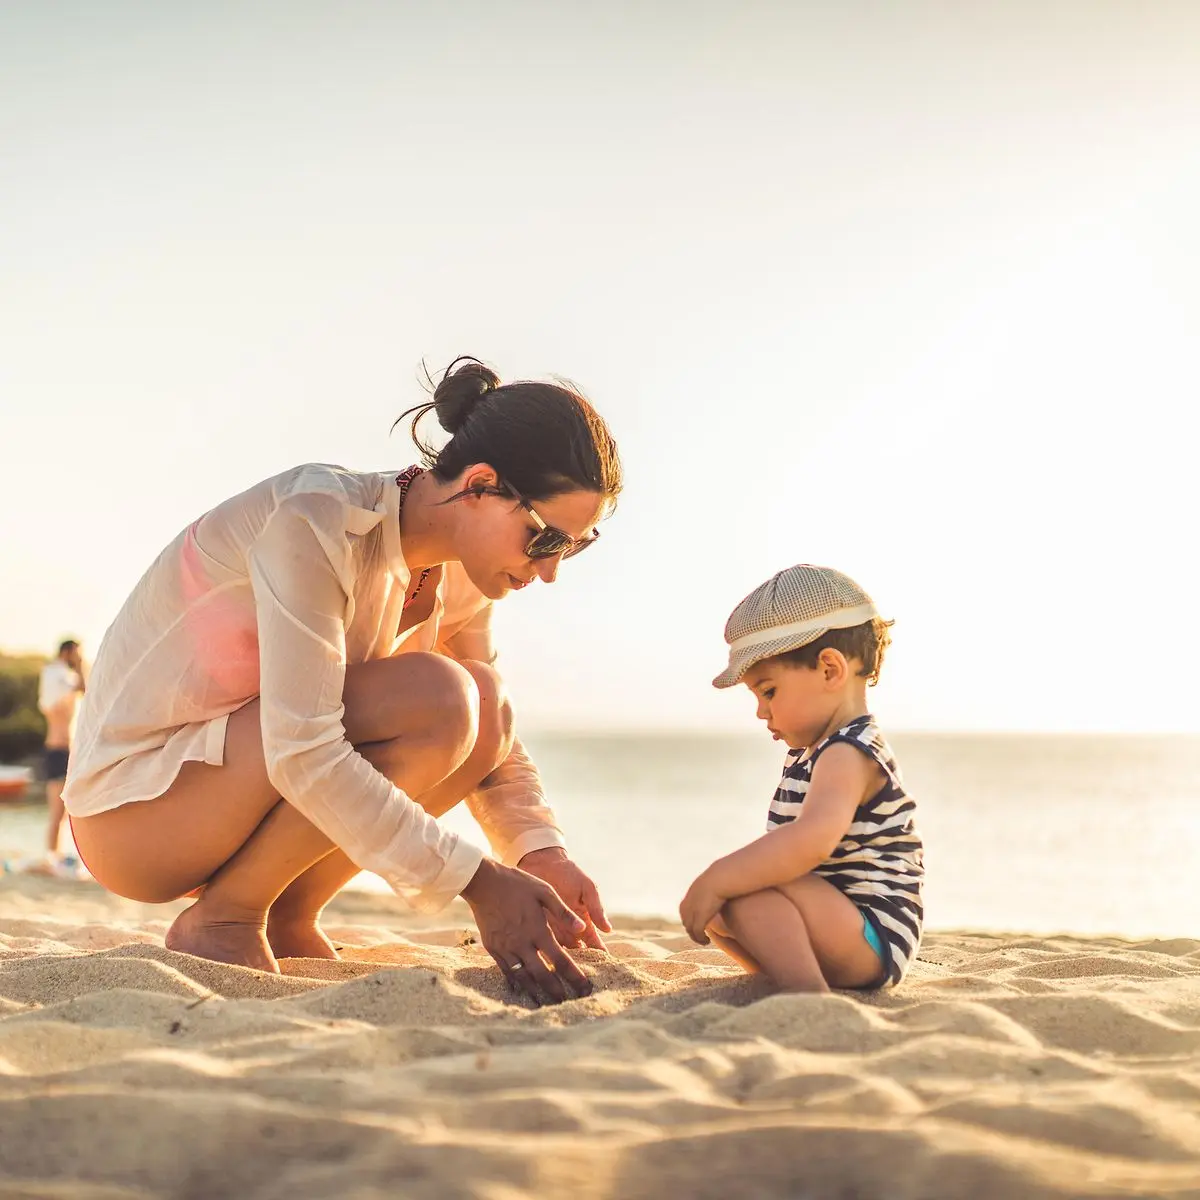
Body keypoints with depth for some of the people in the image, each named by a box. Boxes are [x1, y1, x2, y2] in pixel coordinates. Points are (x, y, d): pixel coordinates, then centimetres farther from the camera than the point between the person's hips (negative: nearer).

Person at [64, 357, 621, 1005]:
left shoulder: (455, 581, 1)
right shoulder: (314, 521, -25)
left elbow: (493, 739, 8)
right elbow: (302, 753, -33)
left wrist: (541, 853, -12)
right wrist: (476, 881, -35)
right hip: (131, 803, -8)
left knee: (484, 705, -7)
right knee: (435, 699, -26)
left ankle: (287, 920, 0)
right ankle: (220, 921, -12)